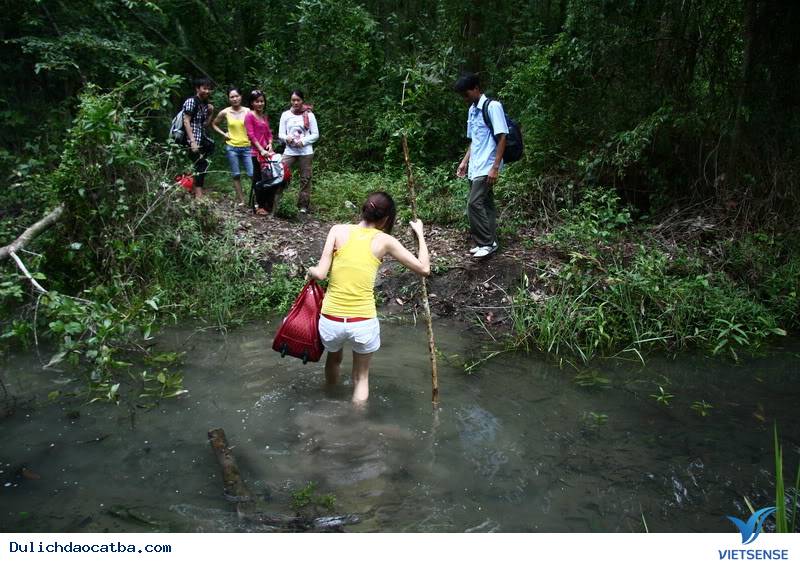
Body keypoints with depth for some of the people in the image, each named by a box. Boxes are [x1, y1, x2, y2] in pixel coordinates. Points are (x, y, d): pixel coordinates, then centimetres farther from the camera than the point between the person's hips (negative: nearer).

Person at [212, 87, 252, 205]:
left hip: (247, 147, -1)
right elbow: (214, 124, 16)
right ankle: (241, 201, 12)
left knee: (252, 174, -9)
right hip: (232, 148, 1)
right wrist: (223, 134, 4)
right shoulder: (225, 112, 1)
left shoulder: (248, 111, -2)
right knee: (236, 175, 5)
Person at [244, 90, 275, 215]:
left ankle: (269, 205, 14)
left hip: (267, 151, 6)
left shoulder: (265, 116, 16)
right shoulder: (249, 116, -4)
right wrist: (261, 150, -18)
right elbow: (251, 135, -11)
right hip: (257, 152, -6)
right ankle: (260, 206, 5)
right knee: (259, 179, -2)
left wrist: (270, 144, -2)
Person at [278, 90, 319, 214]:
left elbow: (316, 134, 0)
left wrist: (303, 141, -15)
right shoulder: (285, 114, 5)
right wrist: (286, 138, -17)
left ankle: (303, 205, 13)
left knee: (305, 179, 3)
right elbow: (280, 134, 5)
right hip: (289, 151, 1)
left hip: (305, 152, -1)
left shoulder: (309, 115, 0)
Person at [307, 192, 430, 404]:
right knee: (361, 377, 24)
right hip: (363, 323, -3)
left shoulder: (339, 230, 0)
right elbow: (424, 269, 2)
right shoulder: (384, 240, -2)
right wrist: (420, 234, 14)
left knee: (333, 358, 35)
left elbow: (320, 273, -7)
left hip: (331, 321, 3)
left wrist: (310, 271, 16)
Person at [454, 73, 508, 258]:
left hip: (486, 167, -8)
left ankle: (486, 242, -4)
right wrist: (465, 161, 17)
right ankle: (490, 242, 16)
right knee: (485, 204, 11)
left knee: (474, 204, -13)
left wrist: (495, 167, -19)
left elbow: (502, 138, -15)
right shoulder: (472, 110, 15)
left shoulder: (492, 106, -11)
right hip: (475, 167, 8)